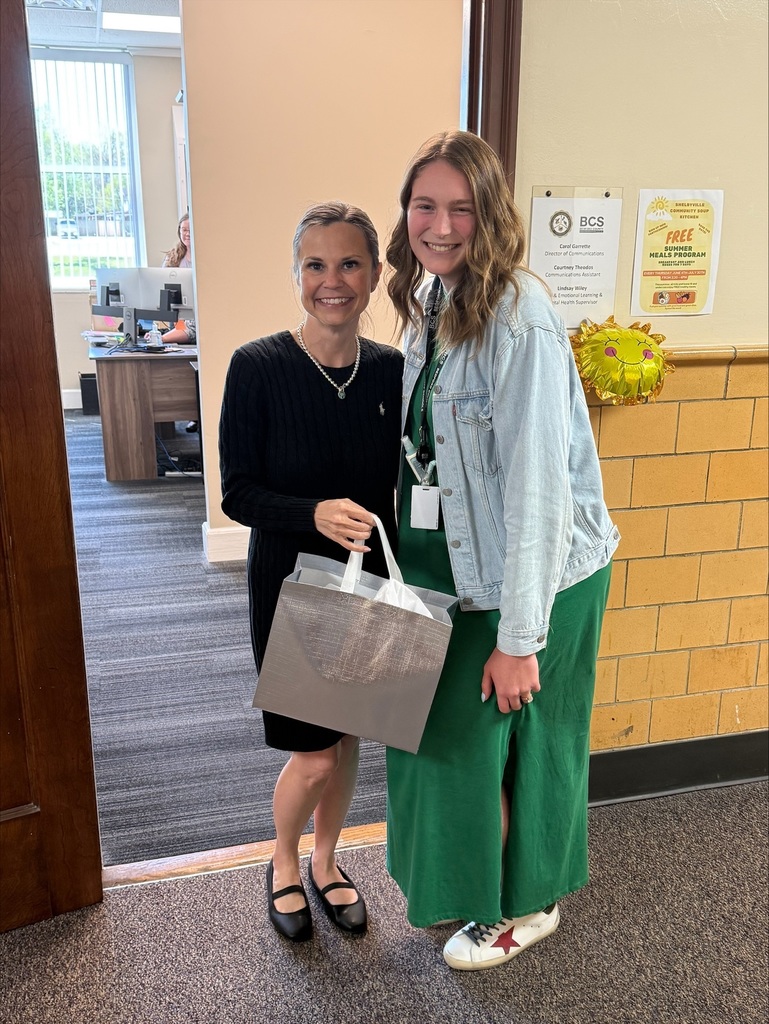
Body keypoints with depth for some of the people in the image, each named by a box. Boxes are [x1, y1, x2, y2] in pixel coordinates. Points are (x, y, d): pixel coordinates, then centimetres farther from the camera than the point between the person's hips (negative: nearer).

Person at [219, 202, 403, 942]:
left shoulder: (393, 371, -4)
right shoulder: (257, 367, -15)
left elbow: (401, 487, 4)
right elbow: (238, 494, -13)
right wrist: (314, 513, -29)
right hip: (291, 585, -3)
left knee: (348, 738, 17)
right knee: (314, 754, 3)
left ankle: (325, 863, 43)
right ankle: (282, 865, 36)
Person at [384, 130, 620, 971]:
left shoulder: (520, 320, -24)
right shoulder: (430, 302, 2)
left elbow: (537, 484, -25)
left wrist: (518, 638, -22)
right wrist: (406, 549, 11)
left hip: (533, 576, -8)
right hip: (452, 561, 8)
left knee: (498, 738, 11)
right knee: (445, 729, 22)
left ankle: (526, 907, 40)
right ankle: (461, 884, 48)